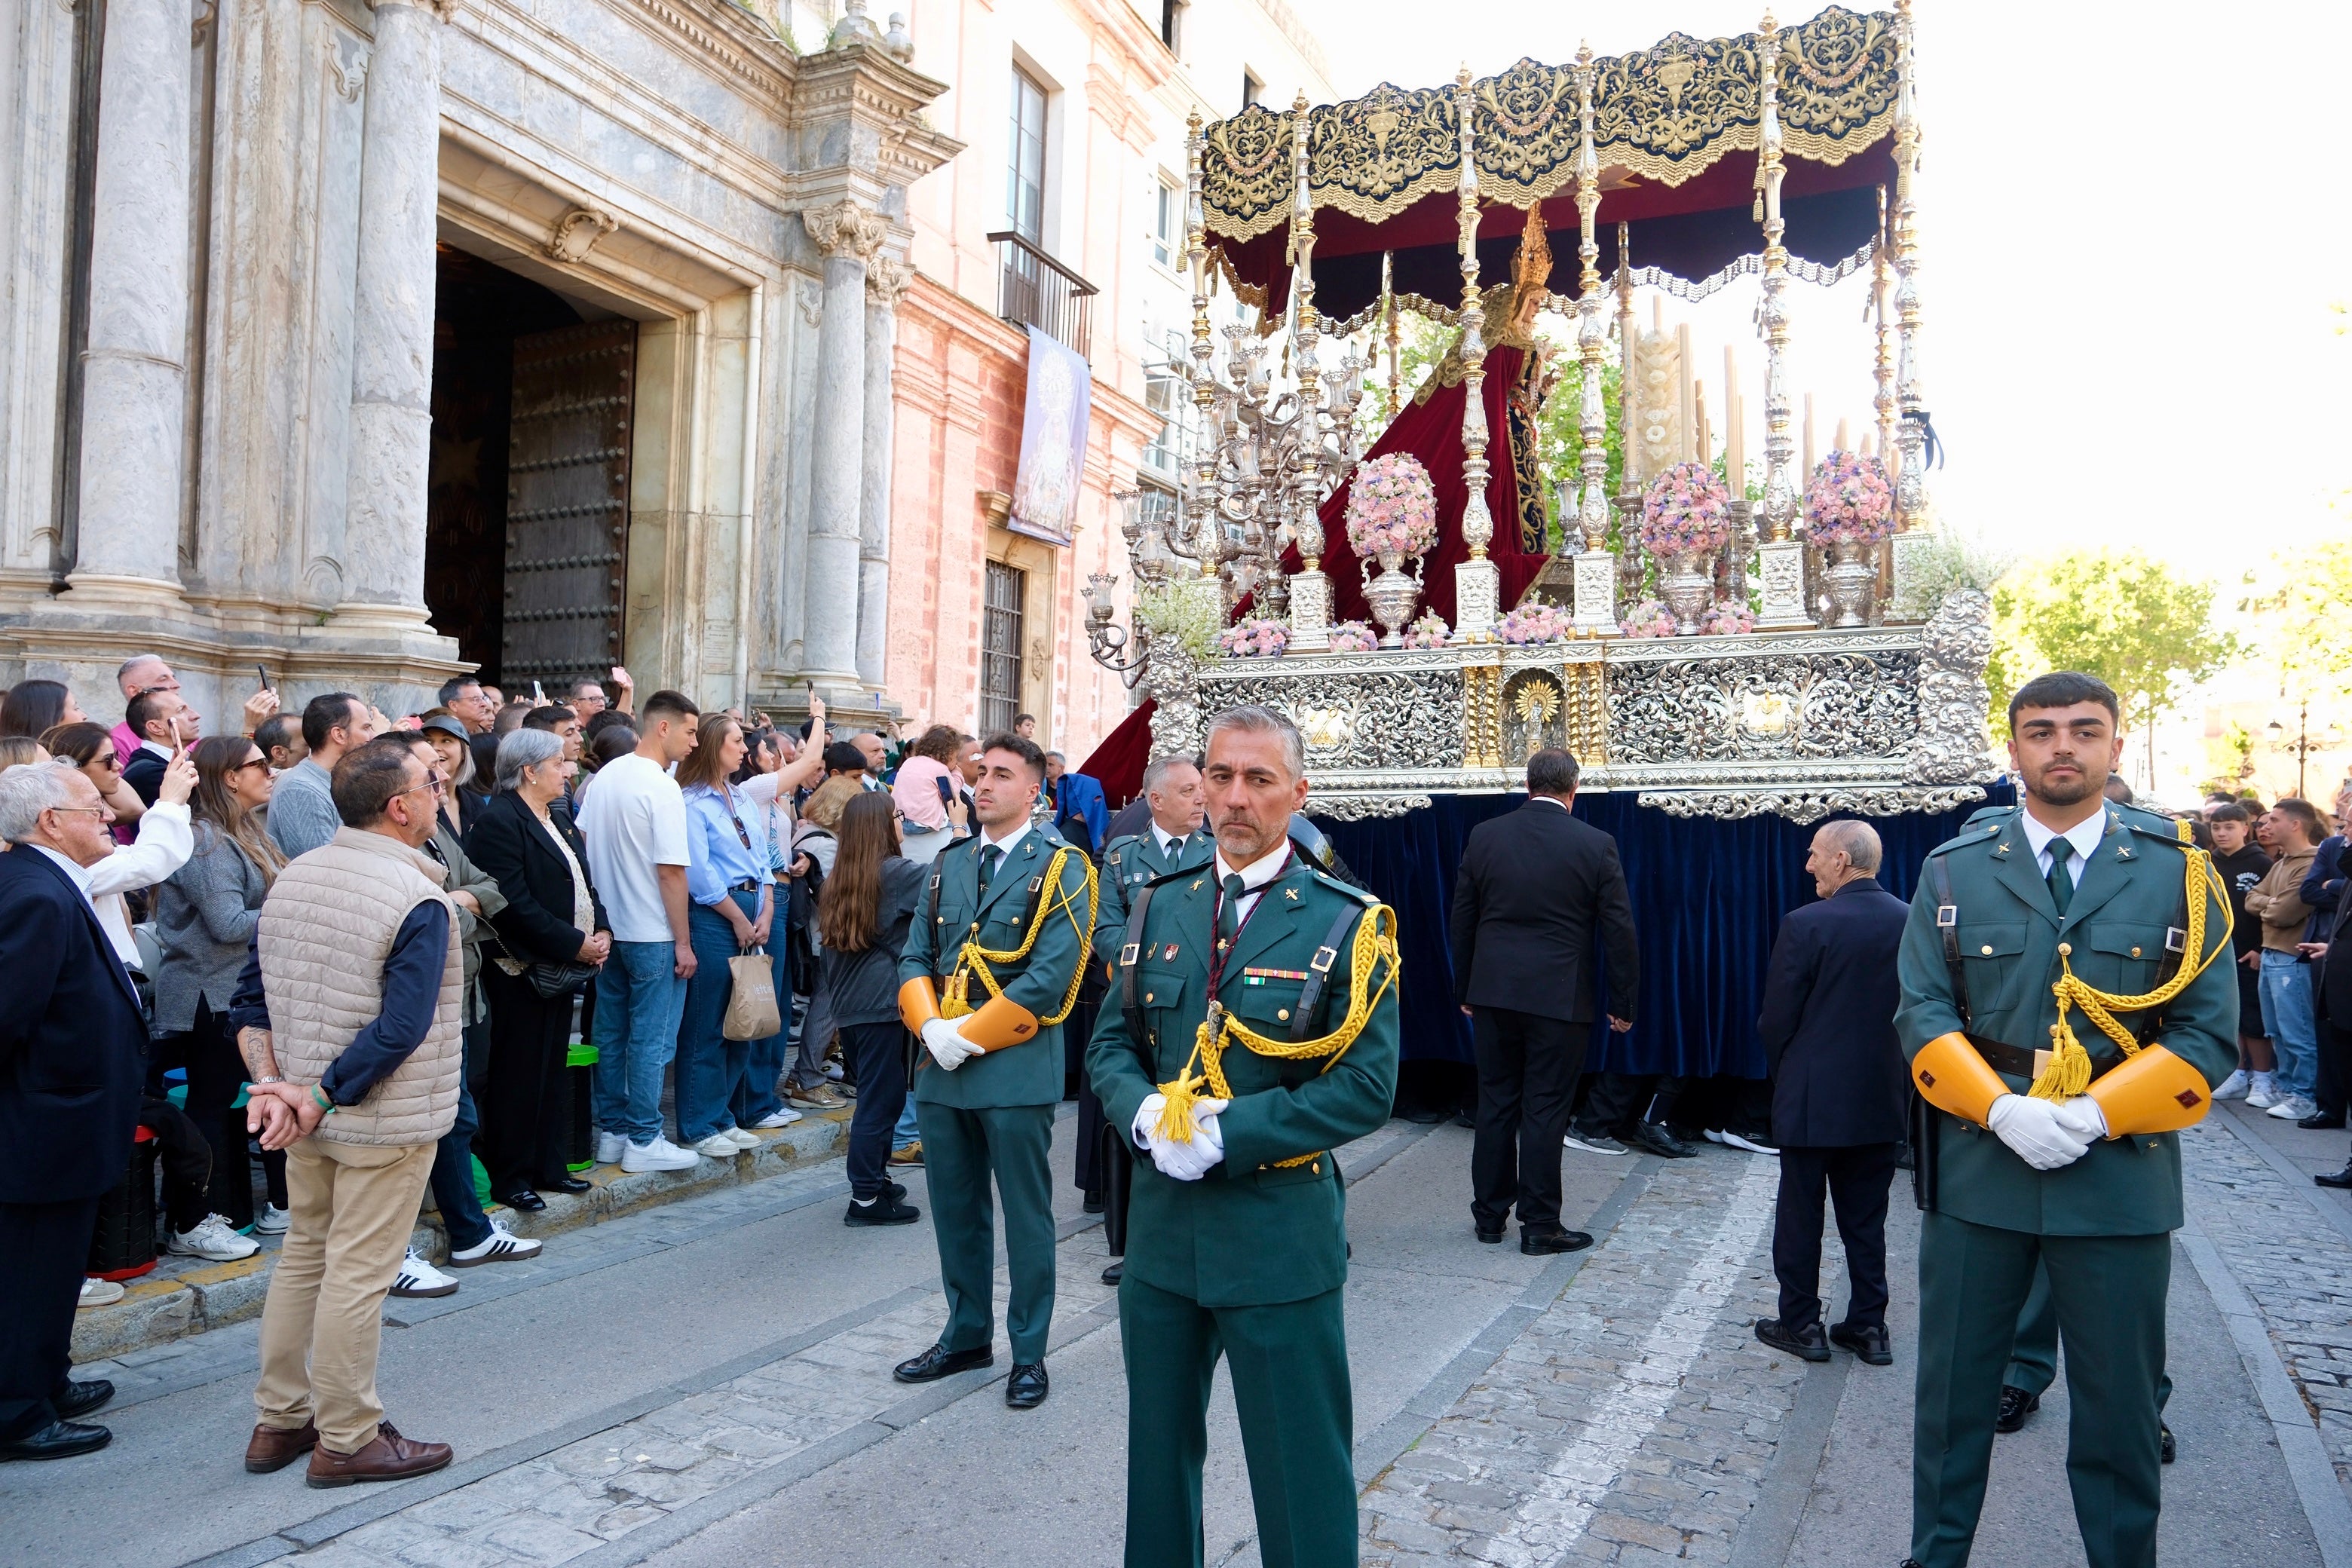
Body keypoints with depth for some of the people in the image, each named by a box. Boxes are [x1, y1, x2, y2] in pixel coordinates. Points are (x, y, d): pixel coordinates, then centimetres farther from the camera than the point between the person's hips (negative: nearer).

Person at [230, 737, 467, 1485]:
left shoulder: (292, 877, 4)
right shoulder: (419, 902, -20)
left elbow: (250, 999, 5)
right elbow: (400, 1030, -25)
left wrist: (274, 1082, -2)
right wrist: (320, 1097, -16)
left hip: (310, 1118, 8)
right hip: (384, 1120, -7)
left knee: (304, 1255, 20)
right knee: (357, 1274, 3)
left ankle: (279, 1421, 30)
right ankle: (346, 1439, 16)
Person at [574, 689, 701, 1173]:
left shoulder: (605, 776, 6)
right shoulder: (662, 788, -17)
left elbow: (581, 839, 12)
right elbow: (671, 870, -19)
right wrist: (684, 941, -14)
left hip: (608, 928, 8)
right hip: (652, 934, -8)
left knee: (611, 1034, 14)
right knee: (651, 1040, 1)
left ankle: (610, 1132, 23)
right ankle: (643, 1141, 7)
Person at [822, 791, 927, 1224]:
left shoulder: (840, 877, 11)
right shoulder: (895, 872, -11)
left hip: (848, 1005, 8)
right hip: (883, 1003, -8)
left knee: (875, 1095, 18)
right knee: (882, 1099, -2)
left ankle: (874, 1180, 26)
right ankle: (866, 1199, 2)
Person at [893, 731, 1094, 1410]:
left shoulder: (1060, 868, -6)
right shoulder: (948, 865, 12)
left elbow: (1050, 975, -15)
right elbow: (916, 957, 11)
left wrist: (971, 1036, -15)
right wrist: (931, 1027, -8)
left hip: (1015, 1068, -6)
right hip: (941, 1070, 6)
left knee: (1026, 1218, 6)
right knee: (955, 1211, 16)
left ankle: (1028, 1352, 21)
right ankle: (966, 1335, 33)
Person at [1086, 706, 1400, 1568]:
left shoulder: (1346, 923, -10)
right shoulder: (1161, 906, 5)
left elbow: (1366, 1087, -14)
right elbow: (1111, 1042, 8)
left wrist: (1225, 1133, -20)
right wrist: (1146, 1114, -14)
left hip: (1279, 1236, -4)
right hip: (1161, 1227, 5)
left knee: (1301, 1471, 9)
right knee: (1157, 1449, 22)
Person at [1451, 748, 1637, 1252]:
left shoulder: (1484, 836, 1)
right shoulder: (1596, 845, -6)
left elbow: (1462, 921, 7)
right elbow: (1619, 931, -4)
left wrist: (1465, 991, 16)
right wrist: (1623, 1003, 5)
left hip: (1493, 993, 3)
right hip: (1560, 998, -3)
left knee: (1495, 1105, 12)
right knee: (1545, 1110, 4)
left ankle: (1489, 1215, 21)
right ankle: (1539, 1225, 10)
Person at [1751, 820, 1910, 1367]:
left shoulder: (1806, 925, -17)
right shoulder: (1912, 922, -3)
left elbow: (1776, 1019, -13)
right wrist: (1888, 1066, 16)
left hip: (1812, 1099, -5)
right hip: (1883, 1100, 5)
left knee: (1800, 1216, 9)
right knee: (1866, 1220, 16)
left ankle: (1801, 1325, 16)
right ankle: (1868, 1326, 21)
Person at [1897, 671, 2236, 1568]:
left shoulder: (2178, 876, 1)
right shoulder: (1954, 870, 1)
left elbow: (2207, 1034, -3)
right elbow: (1922, 1015, -2)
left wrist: (2097, 1115, -15)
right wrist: (2001, 1109, -17)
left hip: (2121, 1179, 0)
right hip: (1976, 1171, 1)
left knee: (2120, 1404, 13)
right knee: (1953, 1393, 13)